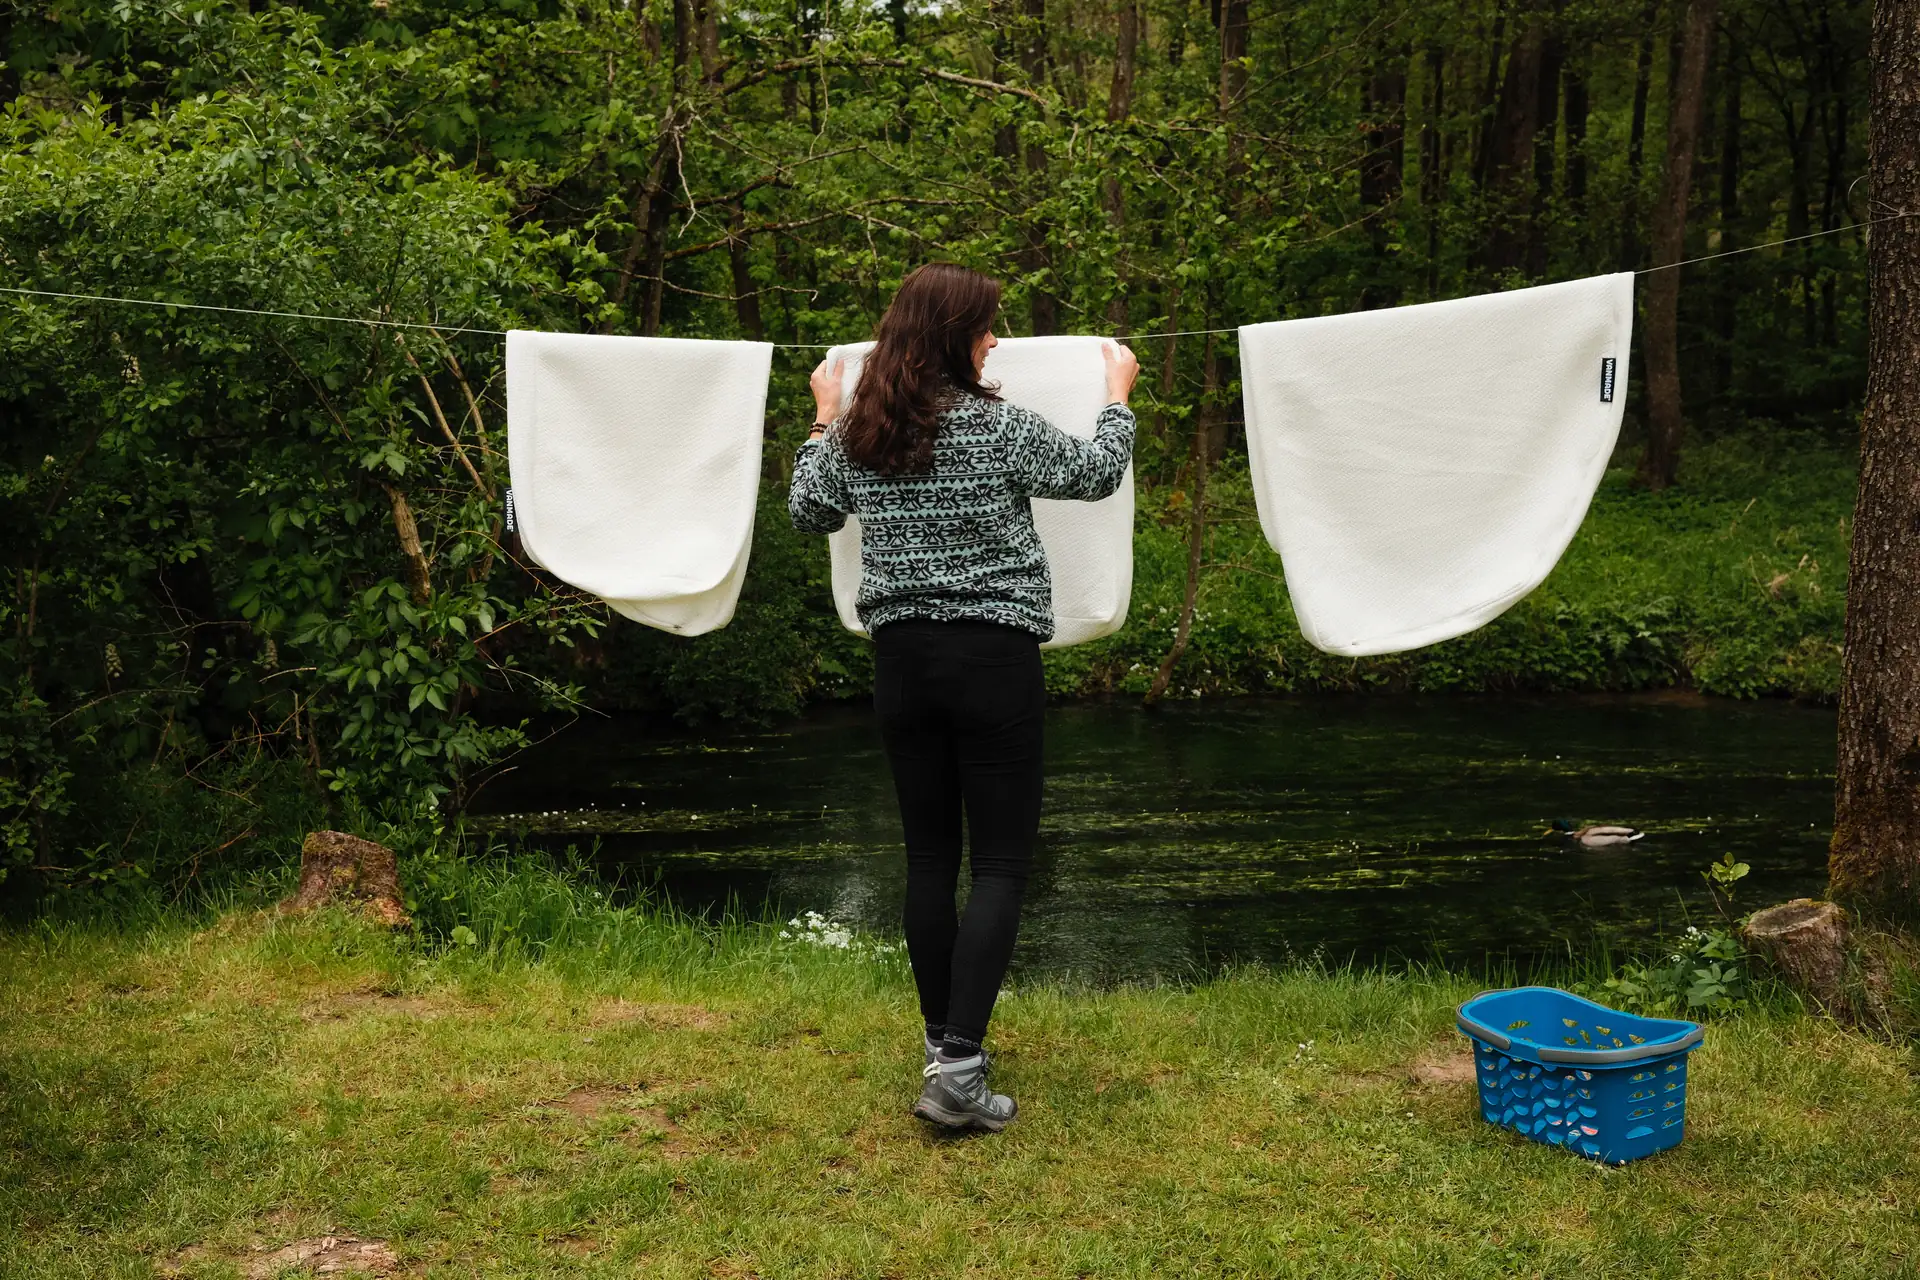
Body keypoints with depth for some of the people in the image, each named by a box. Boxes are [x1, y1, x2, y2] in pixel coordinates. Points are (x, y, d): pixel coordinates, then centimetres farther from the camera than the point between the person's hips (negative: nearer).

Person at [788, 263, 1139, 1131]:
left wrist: (824, 417, 30)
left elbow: (807, 513, 19)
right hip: (992, 657, -5)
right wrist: (1119, 392, 20)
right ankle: (956, 1069, -9)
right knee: (1001, 863, -1)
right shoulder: (996, 425, -10)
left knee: (929, 858, 13)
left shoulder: (855, 431, 3)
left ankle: (945, 1041, 23)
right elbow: (1097, 474, 3)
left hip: (901, 659, 5)